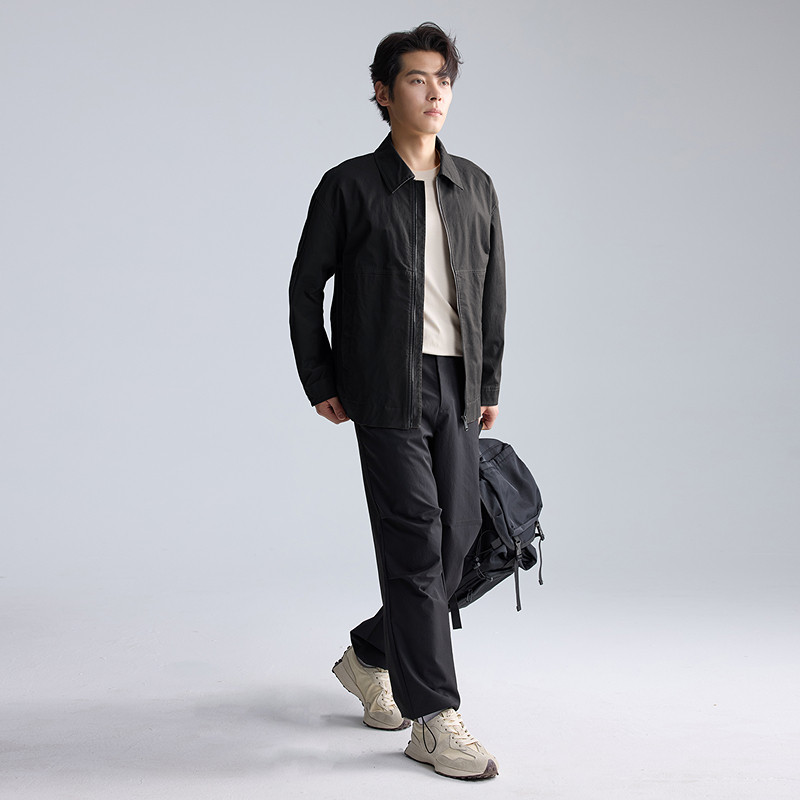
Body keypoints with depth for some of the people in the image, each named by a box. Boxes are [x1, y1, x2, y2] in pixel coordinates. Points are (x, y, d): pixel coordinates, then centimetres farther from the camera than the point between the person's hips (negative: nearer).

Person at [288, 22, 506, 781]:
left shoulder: (475, 186, 12)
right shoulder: (349, 186, -1)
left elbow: (492, 292, 16)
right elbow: (306, 286, 4)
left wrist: (489, 384, 13)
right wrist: (321, 383, 1)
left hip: (455, 385, 5)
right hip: (387, 388, -5)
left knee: (457, 533, 7)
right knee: (416, 541, -8)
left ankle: (370, 657, 30)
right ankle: (432, 719, 1)